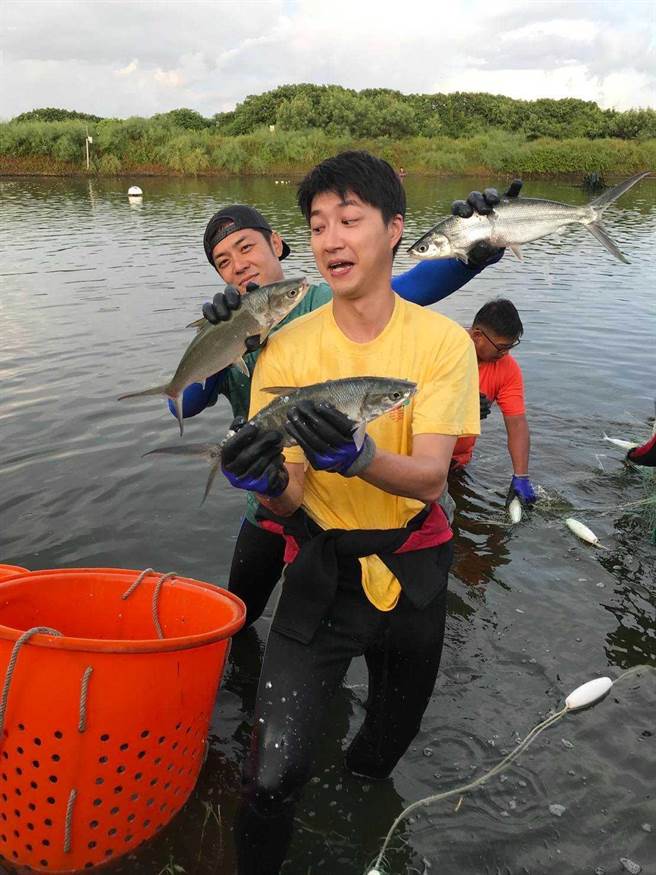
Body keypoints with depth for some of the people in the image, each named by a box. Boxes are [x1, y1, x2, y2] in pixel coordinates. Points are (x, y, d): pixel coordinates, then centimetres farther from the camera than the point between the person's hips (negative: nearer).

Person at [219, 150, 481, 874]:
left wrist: (356, 455, -40)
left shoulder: (443, 341, -10)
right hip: (322, 570, -1)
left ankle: (364, 774, 58)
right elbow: (288, 498, -13)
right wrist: (267, 482, -37)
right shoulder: (287, 351, -10)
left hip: (412, 569, 2)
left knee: (391, 739, 24)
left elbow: (430, 476, -20)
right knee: (273, 777, -12)